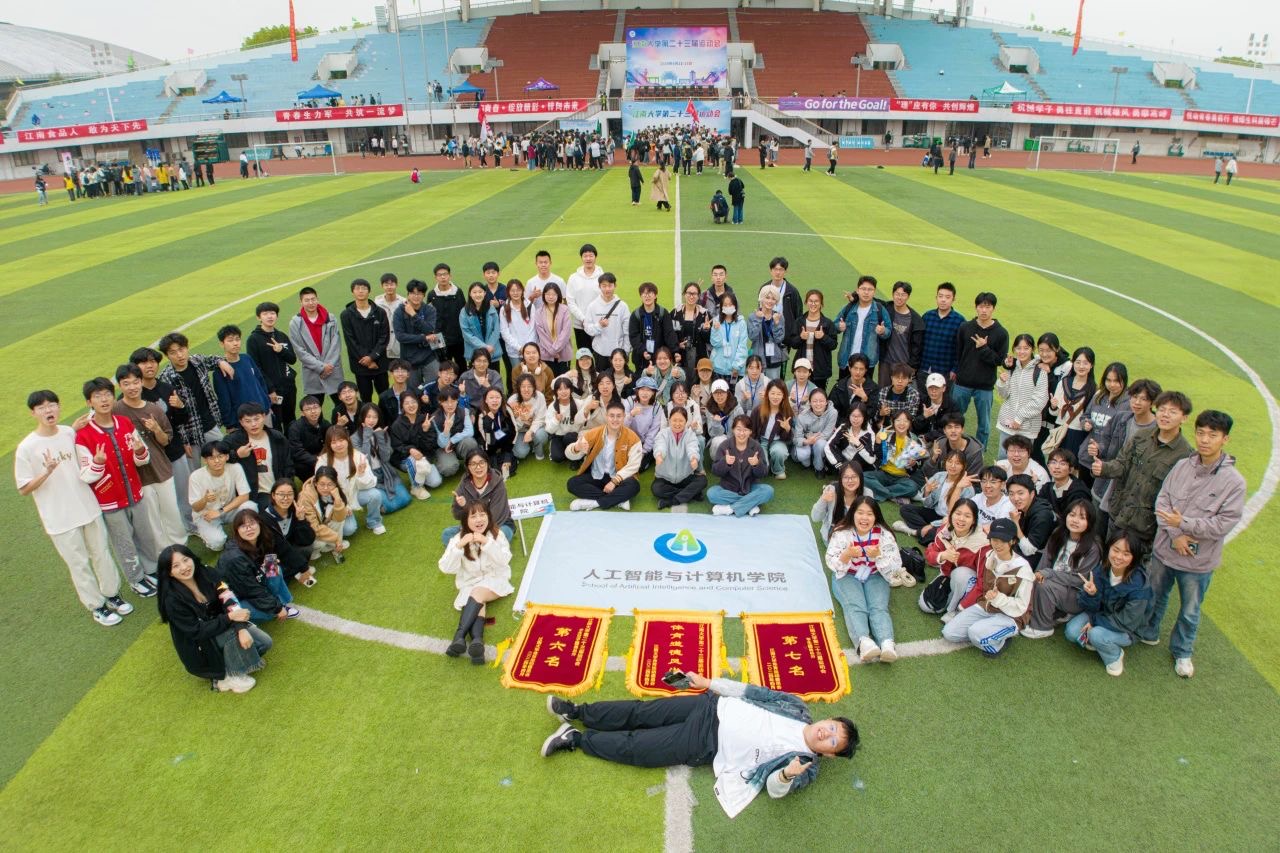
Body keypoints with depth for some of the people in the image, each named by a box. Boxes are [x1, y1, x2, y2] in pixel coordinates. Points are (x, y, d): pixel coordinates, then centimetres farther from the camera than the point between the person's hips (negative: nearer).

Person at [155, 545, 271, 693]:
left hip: (222, 627, 5)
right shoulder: (173, 600, -24)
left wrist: (242, 628, -34)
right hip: (201, 646, -5)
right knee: (234, 633, -31)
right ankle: (230, 675, -13)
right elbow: (197, 632, -24)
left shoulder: (207, 574, -11)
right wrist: (230, 617, -31)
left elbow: (230, 601, -19)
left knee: (264, 642, -13)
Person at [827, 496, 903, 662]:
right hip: (847, 576, -1)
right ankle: (864, 642, -52)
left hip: (874, 576, 1)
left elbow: (895, 567, -11)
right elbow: (831, 564, -12)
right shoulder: (841, 532, -13)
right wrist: (847, 555, -32)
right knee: (855, 607, -29)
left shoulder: (884, 534, -11)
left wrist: (878, 556, -30)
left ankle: (887, 644, -48)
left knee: (879, 607, -26)